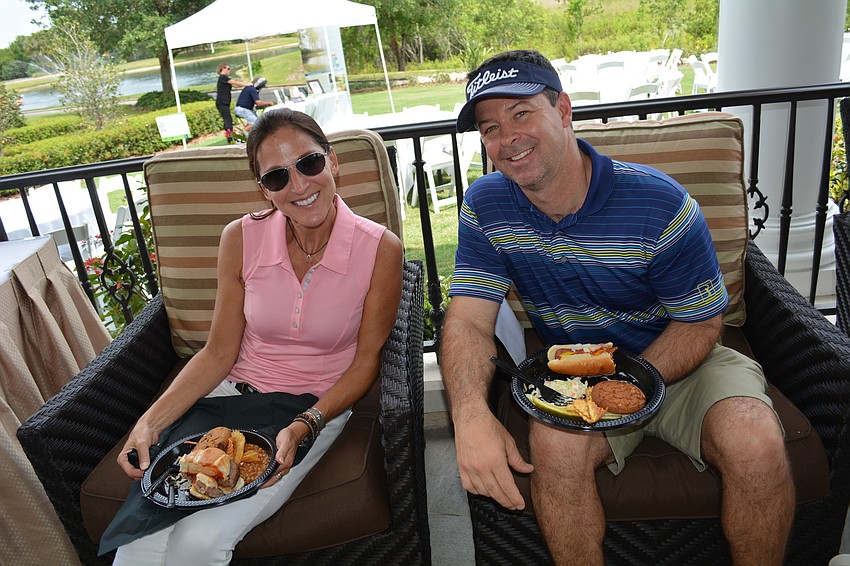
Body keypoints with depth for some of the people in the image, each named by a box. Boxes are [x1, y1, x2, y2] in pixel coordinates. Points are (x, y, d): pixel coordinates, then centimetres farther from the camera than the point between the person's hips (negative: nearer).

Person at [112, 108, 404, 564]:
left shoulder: (380, 249, -14)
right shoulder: (242, 239, -7)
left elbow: (365, 362, -6)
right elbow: (220, 352, 0)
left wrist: (304, 427, -20)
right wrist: (152, 420, -12)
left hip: (318, 407, -2)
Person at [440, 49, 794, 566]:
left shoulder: (659, 204, -20)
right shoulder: (485, 206, -11)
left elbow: (699, 323, -11)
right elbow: (469, 321, -16)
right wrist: (471, 415, -36)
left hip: (676, 362, 0)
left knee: (755, 444, -25)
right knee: (555, 443, -31)